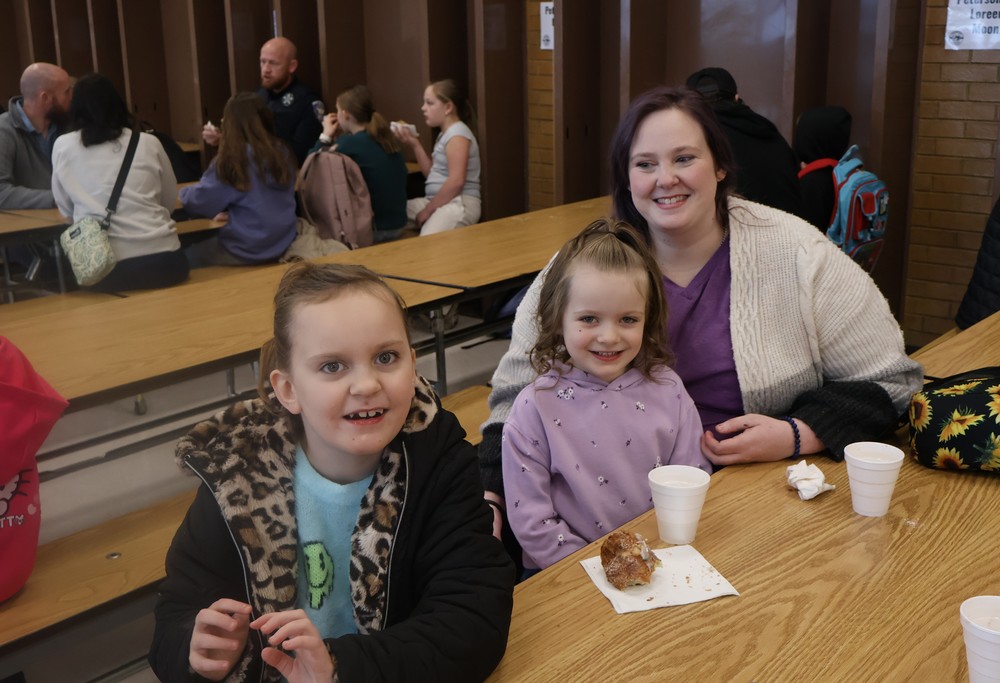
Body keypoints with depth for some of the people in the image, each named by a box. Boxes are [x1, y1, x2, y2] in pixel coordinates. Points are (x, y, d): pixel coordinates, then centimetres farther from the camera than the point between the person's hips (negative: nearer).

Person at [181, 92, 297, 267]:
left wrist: (185, 193, 9)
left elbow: (198, 202, -12)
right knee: (202, 246, 25)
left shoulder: (233, 159, -17)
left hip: (247, 253, -7)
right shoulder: (282, 153, 3)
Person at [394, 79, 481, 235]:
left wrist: (428, 210, -15)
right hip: (440, 202, 10)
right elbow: (432, 173, 18)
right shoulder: (445, 134, 19)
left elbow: (456, 181, -21)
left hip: (460, 204, -10)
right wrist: (414, 144, 9)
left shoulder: (457, 134, -11)